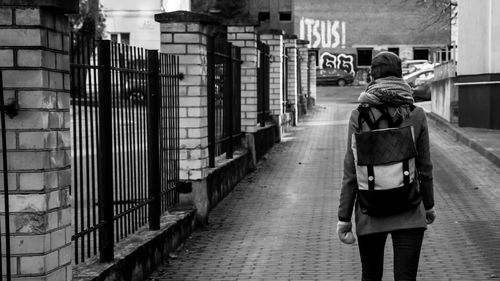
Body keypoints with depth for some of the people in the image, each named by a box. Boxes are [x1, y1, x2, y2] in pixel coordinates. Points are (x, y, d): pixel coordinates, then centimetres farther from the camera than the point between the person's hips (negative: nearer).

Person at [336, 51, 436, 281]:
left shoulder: (359, 116, -7)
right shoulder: (416, 115, -4)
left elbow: (351, 172, -7)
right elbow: (424, 167, 3)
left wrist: (344, 218, -1)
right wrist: (429, 206, 18)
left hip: (370, 213, 0)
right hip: (409, 212, 0)